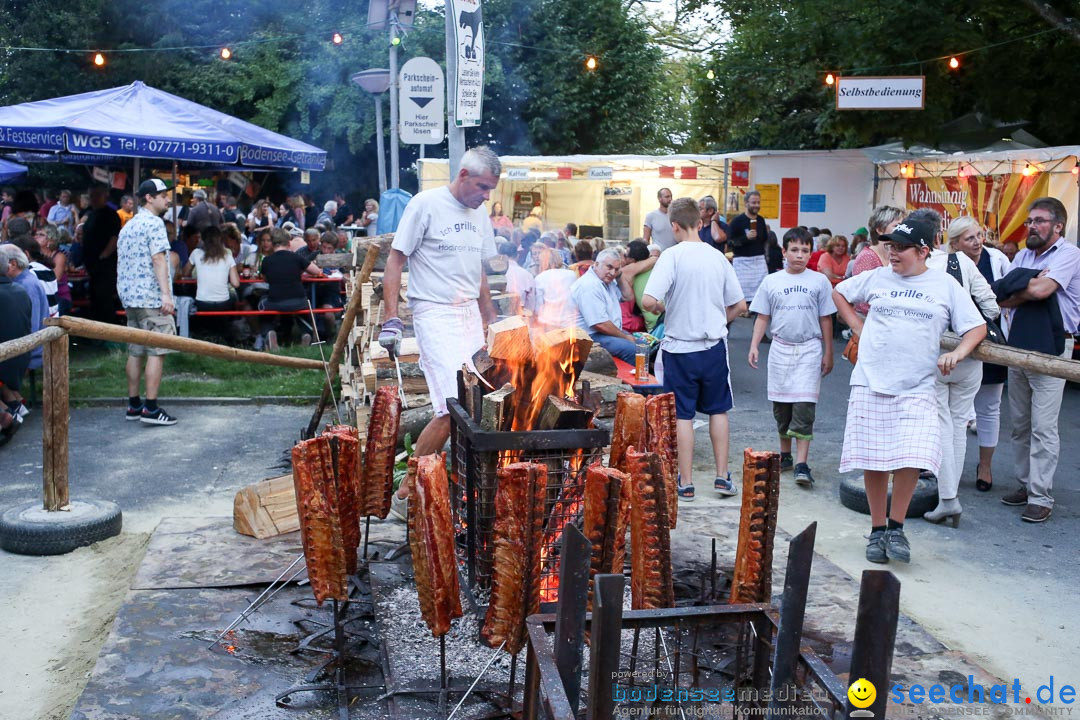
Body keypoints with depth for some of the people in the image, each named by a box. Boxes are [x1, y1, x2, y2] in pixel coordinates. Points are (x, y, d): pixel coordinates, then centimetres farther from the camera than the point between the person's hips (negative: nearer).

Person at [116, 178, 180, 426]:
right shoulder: (154, 222, -8)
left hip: (129, 296, 9)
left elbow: (122, 262, 23)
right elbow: (158, 258, -18)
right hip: (151, 297, -9)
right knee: (157, 352, -8)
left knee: (136, 351, 12)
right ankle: (151, 408, -11)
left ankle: (133, 405, 16)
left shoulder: (128, 226, 20)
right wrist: (166, 293, -24)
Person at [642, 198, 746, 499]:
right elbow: (740, 306, 6)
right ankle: (722, 476, 20)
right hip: (714, 345, 4)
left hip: (680, 347, -3)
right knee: (718, 410, 18)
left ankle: (685, 482, 12)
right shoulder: (718, 257, 2)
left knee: (683, 415, 6)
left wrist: (661, 308, -1)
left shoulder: (672, 256, -13)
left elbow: (648, 301, -22)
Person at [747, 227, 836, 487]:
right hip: (780, 348, 2)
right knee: (781, 404, 10)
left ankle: (802, 463, -11)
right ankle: (785, 455, 26)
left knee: (804, 405, -10)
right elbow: (762, 317, 9)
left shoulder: (819, 281, 2)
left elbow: (825, 319, 6)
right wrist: (754, 346, -2)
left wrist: (828, 353, 5)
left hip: (809, 349, -2)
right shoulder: (771, 281, 6)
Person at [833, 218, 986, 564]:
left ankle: (896, 527, 7)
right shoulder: (876, 278, 7)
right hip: (870, 383, 2)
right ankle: (877, 530, 19)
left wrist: (957, 353, -11)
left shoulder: (946, 285, 4)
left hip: (917, 389, -1)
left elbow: (977, 327, 7)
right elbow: (839, 293, 23)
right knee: (872, 461, 3)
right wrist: (857, 327, 10)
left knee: (911, 459, -14)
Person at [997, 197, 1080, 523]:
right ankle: (1026, 484, 23)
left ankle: (1041, 497, -1)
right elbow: (1003, 299, 4)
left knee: (1043, 427, -6)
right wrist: (1030, 287, -13)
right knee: (1020, 423, 12)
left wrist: (1016, 290, -5)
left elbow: (1041, 290, -23)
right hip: (1018, 346, 7)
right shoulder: (1022, 256, 13)